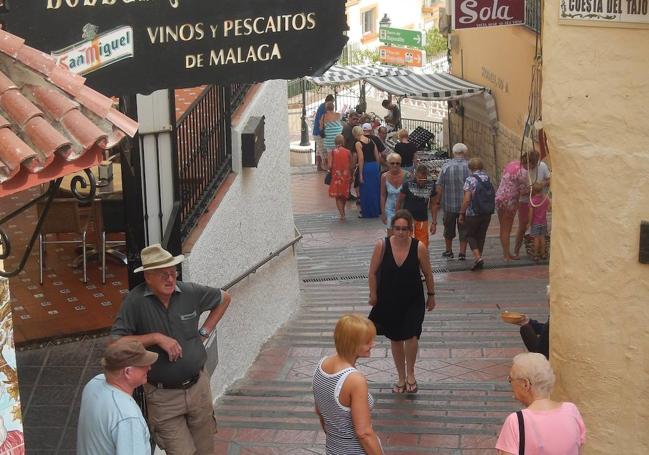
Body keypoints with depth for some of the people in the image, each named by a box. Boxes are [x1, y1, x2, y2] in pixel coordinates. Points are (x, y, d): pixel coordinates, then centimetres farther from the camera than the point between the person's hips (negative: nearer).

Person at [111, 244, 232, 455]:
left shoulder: (190, 292, -6)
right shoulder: (135, 301, -15)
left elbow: (224, 298, 12)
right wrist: (156, 337, -23)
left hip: (198, 387, 3)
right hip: (163, 396, -3)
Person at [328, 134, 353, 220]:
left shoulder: (333, 152, -8)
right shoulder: (347, 152, -4)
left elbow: (330, 165, -13)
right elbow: (350, 166, -2)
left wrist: (331, 172, 7)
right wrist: (350, 176, 11)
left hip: (336, 176, -2)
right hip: (346, 176, 2)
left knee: (338, 197, 5)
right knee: (344, 195, 20)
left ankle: (342, 214, -9)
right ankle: (343, 212, 35)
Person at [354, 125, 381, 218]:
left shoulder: (358, 144, -10)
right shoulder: (371, 141, 8)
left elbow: (361, 159, -15)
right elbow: (377, 156, 9)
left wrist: (361, 174, -12)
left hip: (366, 167, -6)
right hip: (375, 165, 6)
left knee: (366, 190, 4)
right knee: (375, 189, 15)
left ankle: (367, 213, 10)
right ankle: (376, 210, 25)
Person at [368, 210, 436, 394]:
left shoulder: (419, 247, -15)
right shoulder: (382, 245, -16)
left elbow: (427, 274, -2)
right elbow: (373, 272, -3)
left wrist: (431, 295, 6)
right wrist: (373, 294, 3)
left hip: (413, 301, -1)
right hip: (388, 301, 1)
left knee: (411, 336, -14)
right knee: (395, 339, 14)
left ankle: (410, 374, 14)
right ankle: (401, 377, 34)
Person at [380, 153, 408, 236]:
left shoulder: (406, 175, -13)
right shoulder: (384, 177, -6)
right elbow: (383, 196, 4)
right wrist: (383, 213, 5)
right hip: (390, 209, 1)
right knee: (390, 236, 3)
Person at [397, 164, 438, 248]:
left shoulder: (431, 185, -4)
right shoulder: (408, 184, -13)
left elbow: (433, 204, 5)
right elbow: (400, 202, -2)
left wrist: (434, 222, 3)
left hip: (423, 220, 3)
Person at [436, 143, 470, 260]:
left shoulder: (446, 166, -7)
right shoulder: (469, 167, -9)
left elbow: (439, 186, -5)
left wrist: (438, 201, 6)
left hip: (449, 204, 1)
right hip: (465, 205, -1)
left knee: (449, 228, 16)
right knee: (464, 229, 10)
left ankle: (448, 251, 29)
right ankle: (462, 253, 11)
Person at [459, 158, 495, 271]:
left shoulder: (470, 180, -12)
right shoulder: (488, 179, 5)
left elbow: (467, 199, -16)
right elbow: (493, 196, 9)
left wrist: (461, 213, -9)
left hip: (473, 214, -5)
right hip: (487, 214, 5)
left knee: (470, 235, 9)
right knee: (481, 236, 15)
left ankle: (477, 257, -8)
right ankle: (479, 259, 19)